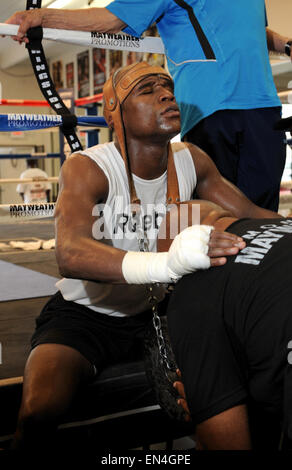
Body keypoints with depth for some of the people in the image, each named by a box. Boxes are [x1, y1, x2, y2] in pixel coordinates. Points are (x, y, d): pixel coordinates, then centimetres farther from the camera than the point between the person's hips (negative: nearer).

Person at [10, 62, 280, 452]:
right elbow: (70, 254, -39)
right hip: (83, 316, -4)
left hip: (154, 314, 5)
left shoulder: (191, 162, -4)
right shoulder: (86, 168, -21)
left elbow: (250, 214, 2)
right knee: (39, 411, -31)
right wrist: (165, 264, -57)